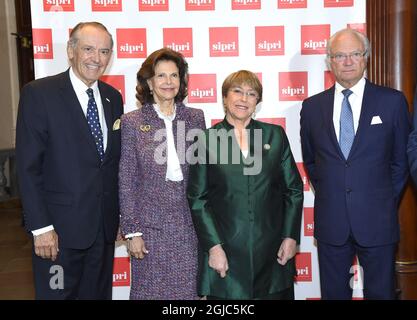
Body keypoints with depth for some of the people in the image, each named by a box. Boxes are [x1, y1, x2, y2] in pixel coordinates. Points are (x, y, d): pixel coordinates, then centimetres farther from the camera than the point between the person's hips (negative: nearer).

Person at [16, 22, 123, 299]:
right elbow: (28, 167, -12)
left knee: (99, 294, 18)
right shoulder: (39, 94, -9)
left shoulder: (113, 97, 7)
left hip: (105, 225, 5)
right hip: (60, 227, -5)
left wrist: (121, 214, 9)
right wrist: (41, 227, -14)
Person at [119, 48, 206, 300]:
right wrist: (132, 231, -5)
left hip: (190, 224, 2)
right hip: (152, 225, -2)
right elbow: (126, 182, -2)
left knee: (190, 289, 9)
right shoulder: (132, 122, -2)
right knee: (152, 290, 9)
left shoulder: (195, 117, 4)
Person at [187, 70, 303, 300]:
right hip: (227, 253, -2)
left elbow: (294, 189, 8)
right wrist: (213, 246, -7)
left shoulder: (276, 135, 6)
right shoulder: (207, 139, 0)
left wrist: (291, 236, 2)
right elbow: (197, 198, -2)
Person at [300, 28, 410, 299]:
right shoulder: (312, 106, 4)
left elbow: (401, 160, 4)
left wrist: (386, 204, 4)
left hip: (377, 221, -1)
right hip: (330, 222, 2)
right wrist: (327, 194, 9)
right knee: (333, 293, 14)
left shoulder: (392, 101, -1)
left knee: (381, 292, 12)